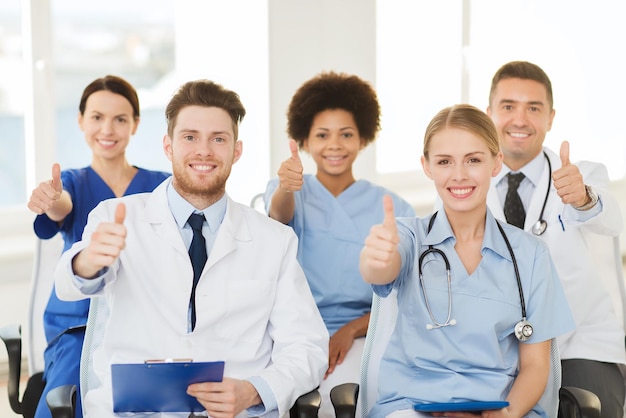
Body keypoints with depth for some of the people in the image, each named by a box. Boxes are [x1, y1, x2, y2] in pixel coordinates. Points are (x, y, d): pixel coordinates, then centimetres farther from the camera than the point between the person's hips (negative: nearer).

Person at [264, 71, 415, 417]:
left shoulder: (393, 209, 6)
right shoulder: (284, 191, 8)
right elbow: (281, 214, -17)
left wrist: (350, 330, -14)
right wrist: (286, 187, -41)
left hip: (358, 339, -1)